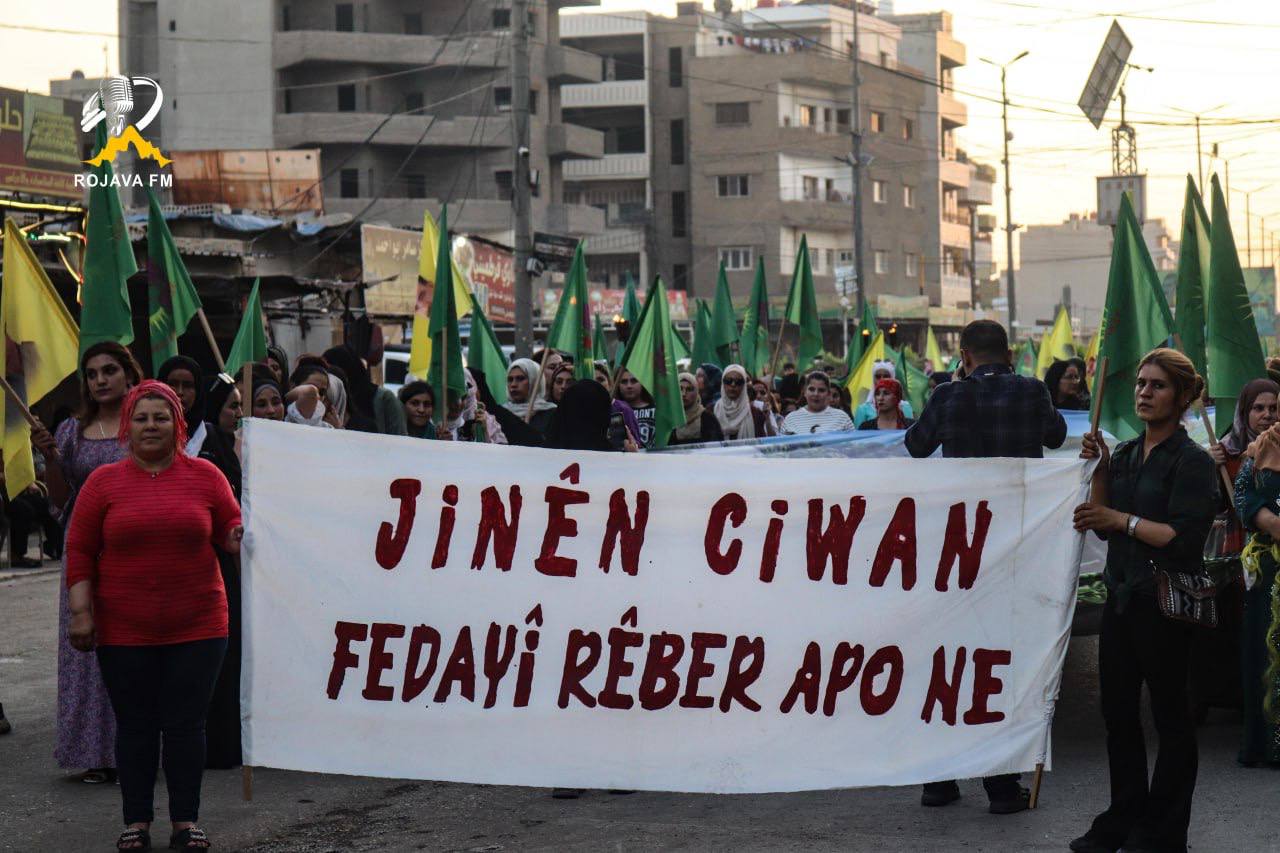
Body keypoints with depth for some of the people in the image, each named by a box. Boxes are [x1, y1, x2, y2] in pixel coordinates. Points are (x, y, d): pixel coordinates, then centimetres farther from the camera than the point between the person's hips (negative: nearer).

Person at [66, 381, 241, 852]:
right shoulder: (104, 482, 3)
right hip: (124, 632, 0)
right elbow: (79, 551, 2)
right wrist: (81, 611, -4)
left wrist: (241, 537, -16)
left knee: (186, 724, 3)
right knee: (135, 726, 7)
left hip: (197, 627, 0)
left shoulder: (205, 476, 4)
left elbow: (230, 531, 8)